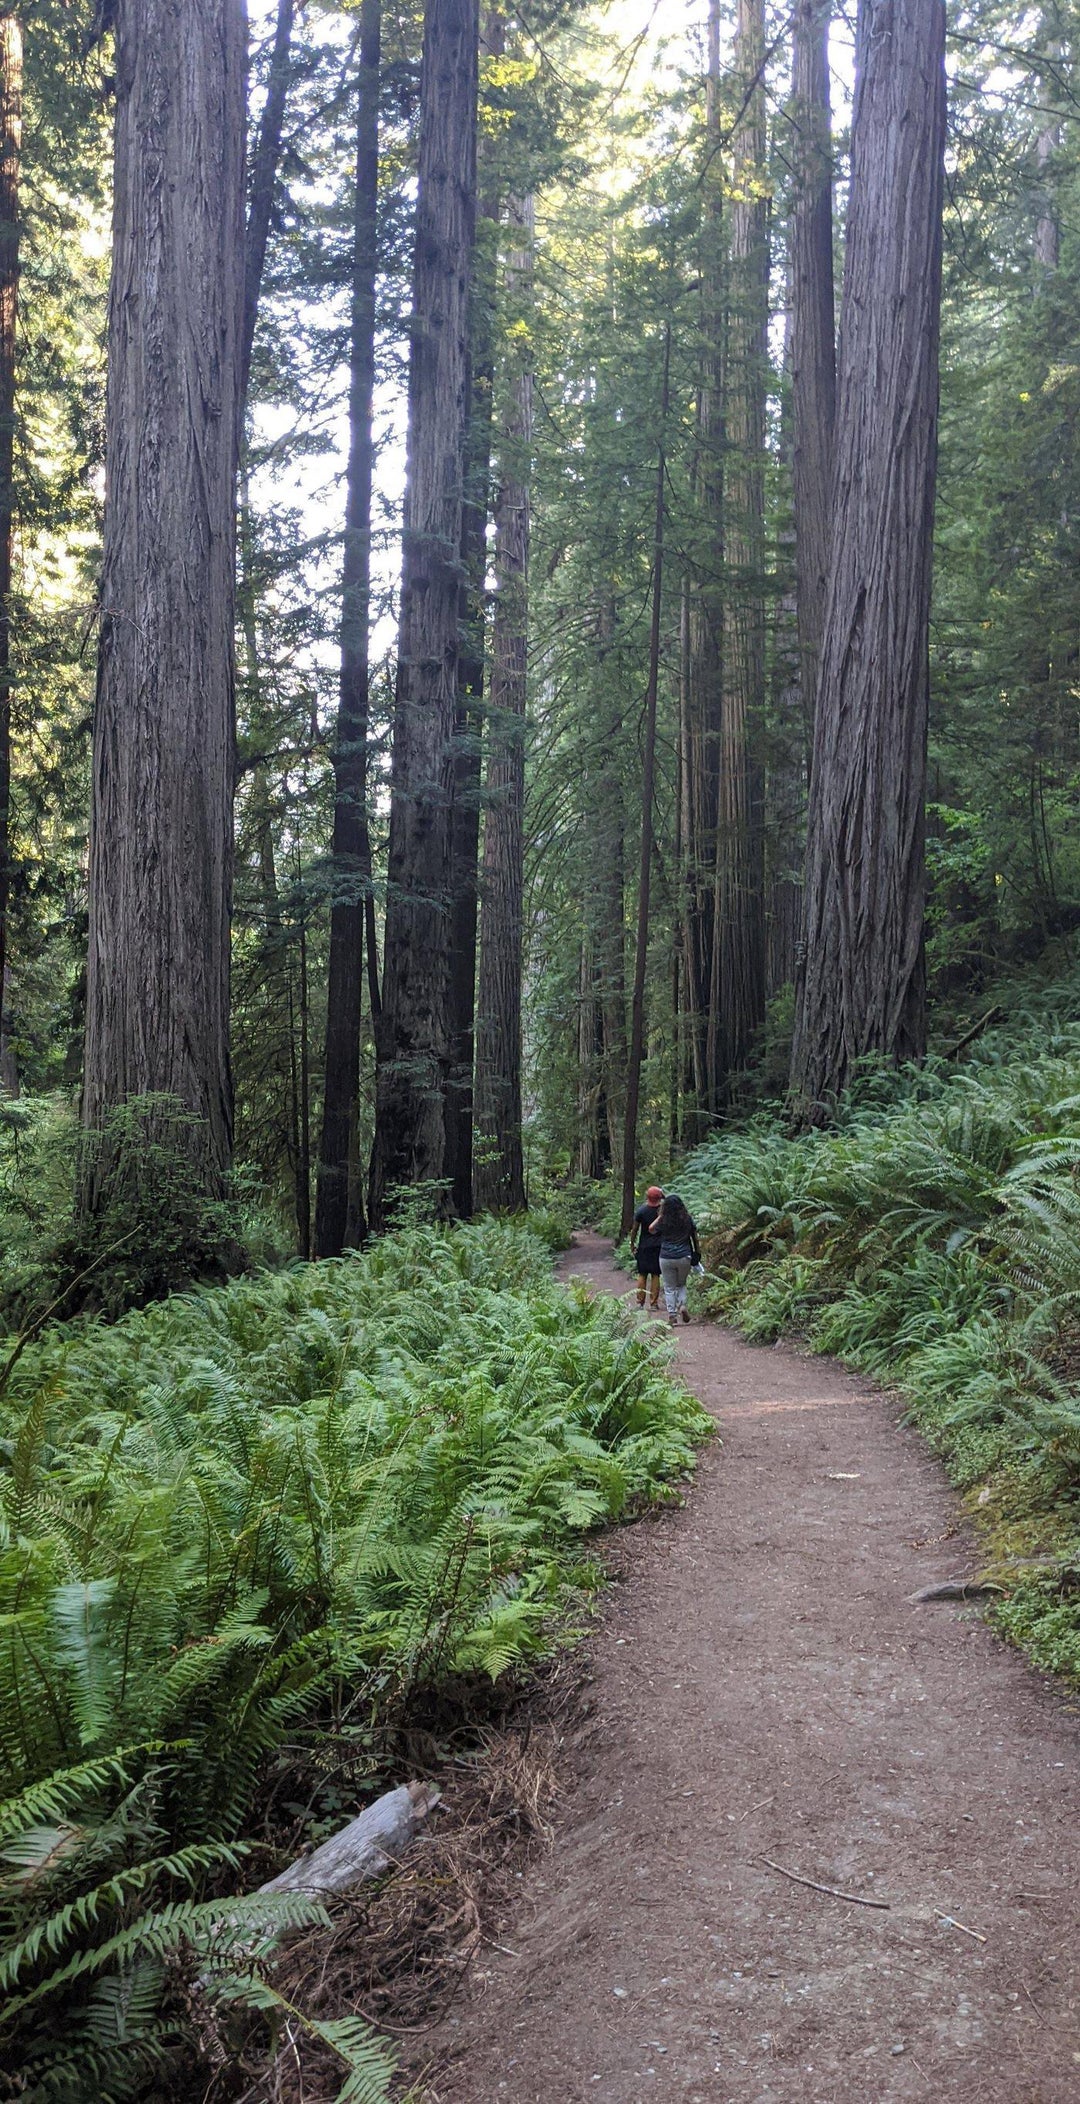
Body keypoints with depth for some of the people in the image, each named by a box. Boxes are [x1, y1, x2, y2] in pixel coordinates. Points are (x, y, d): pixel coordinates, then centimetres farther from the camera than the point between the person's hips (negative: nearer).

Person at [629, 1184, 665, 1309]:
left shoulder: (641, 1210, -9)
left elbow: (634, 1230, -4)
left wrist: (632, 1244, 7)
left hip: (644, 1247, -1)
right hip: (658, 1247, 1)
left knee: (642, 1275, 7)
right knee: (656, 1275, 6)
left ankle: (640, 1302, 6)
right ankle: (654, 1303, 6)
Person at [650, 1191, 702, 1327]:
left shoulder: (663, 1221, -8)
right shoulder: (687, 1219, -3)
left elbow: (651, 1230, 11)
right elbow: (695, 1236, 6)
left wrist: (660, 1216, 9)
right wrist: (697, 1252, 18)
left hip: (666, 1258, -2)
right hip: (684, 1258, 2)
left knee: (669, 1288, 8)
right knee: (681, 1284, 21)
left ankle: (672, 1314, 4)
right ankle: (682, 1305, -1)